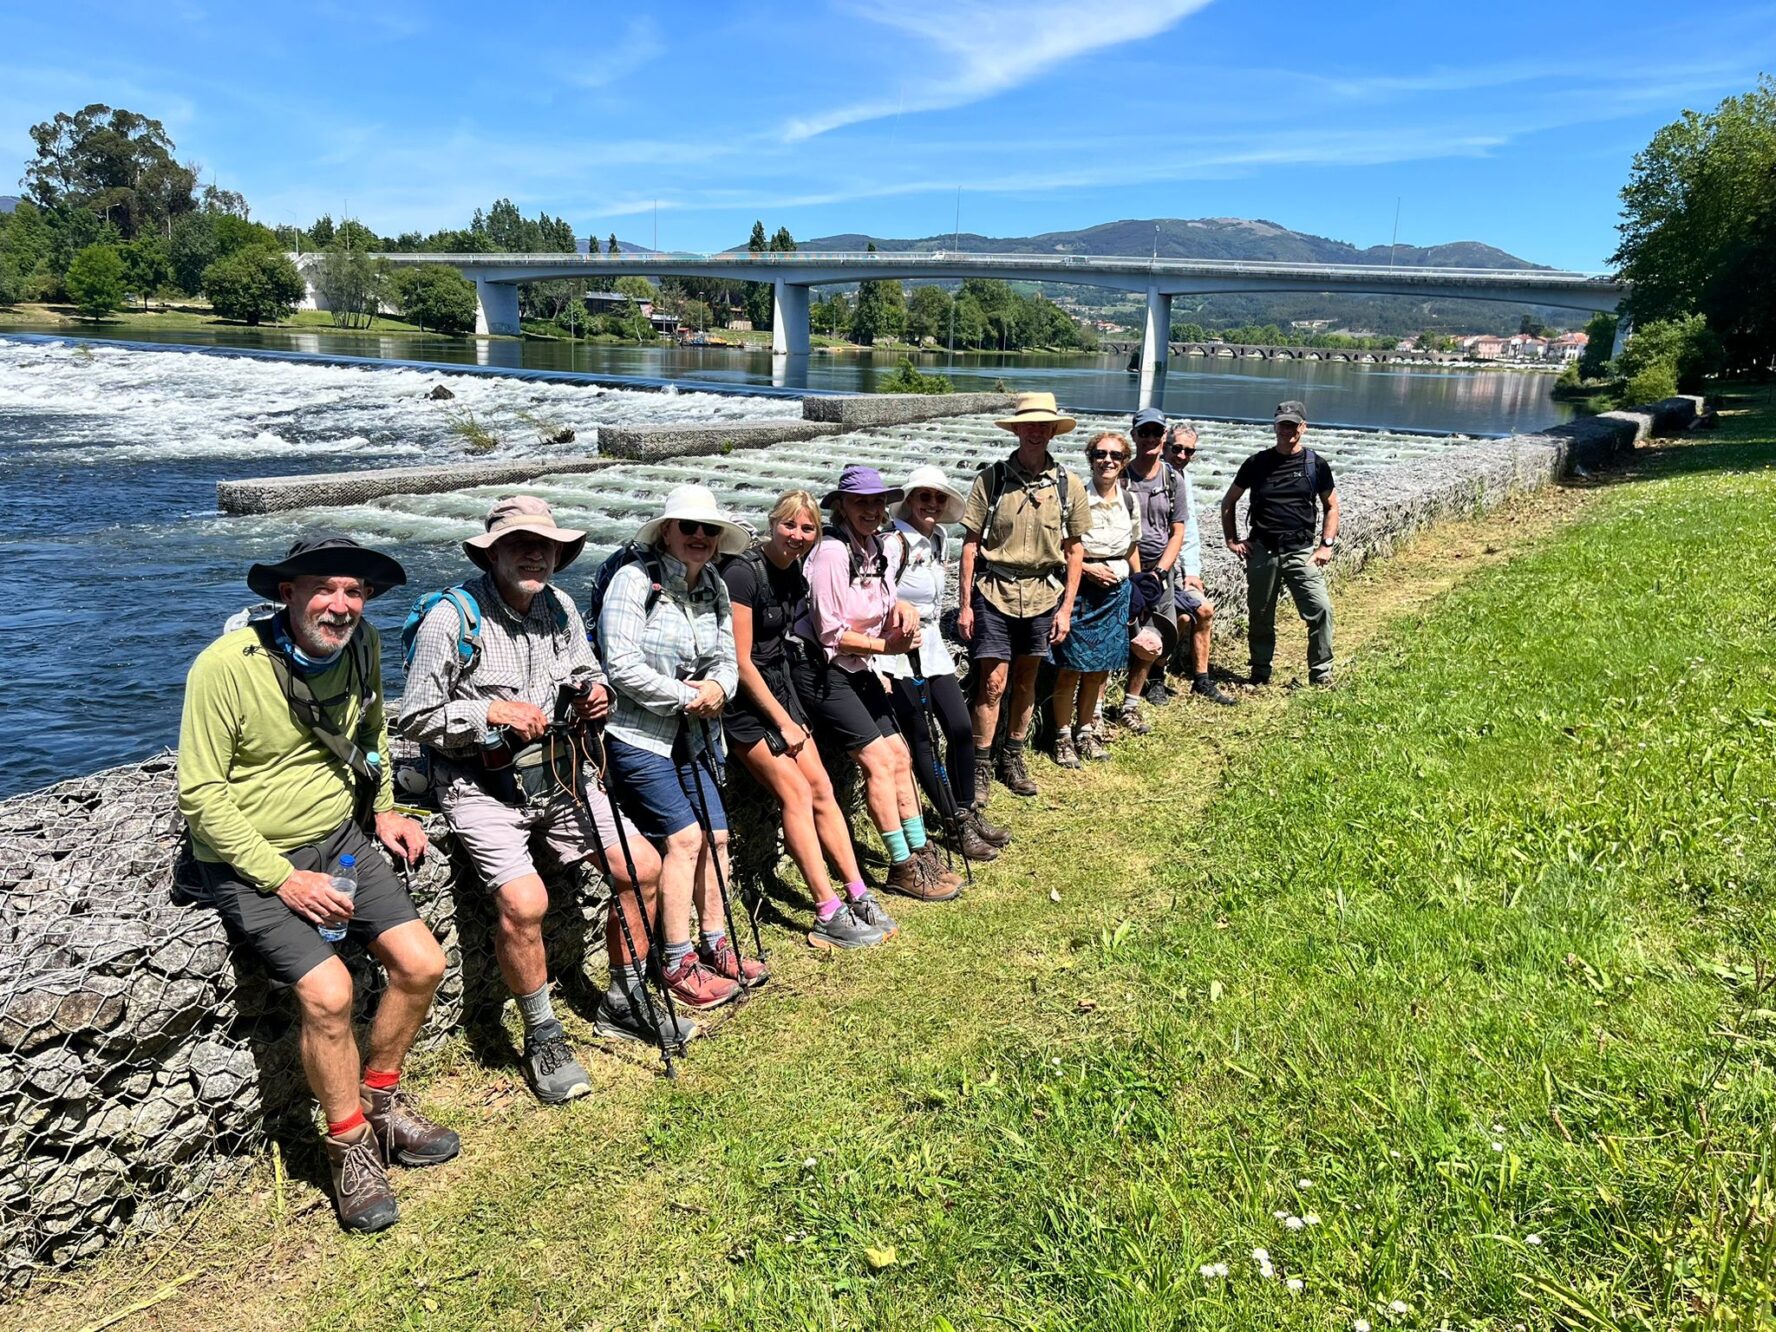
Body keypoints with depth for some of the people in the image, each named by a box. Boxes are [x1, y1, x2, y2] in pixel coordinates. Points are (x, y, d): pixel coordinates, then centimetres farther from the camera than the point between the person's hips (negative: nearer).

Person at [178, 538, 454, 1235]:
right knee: (327, 991, -22)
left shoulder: (360, 650, -2)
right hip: (251, 862, -6)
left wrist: (384, 812, 6)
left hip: (341, 841, 6)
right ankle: (349, 1146, 3)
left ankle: (379, 1099, 21)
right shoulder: (226, 666, -20)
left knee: (422, 964, -5)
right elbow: (201, 796, -17)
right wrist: (284, 879, -20)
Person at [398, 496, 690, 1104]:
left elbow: (586, 672, 20)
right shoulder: (451, 617, -13)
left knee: (642, 867, -1)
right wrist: (492, 712, -22)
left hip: (553, 773, 6)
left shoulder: (559, 608, 5)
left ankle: (624, 1002, 20)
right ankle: (543, 1038, 0)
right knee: (523, 901, -25)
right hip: (479, 786, -6)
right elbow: (415, 719, -11)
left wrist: (594, 693, -3)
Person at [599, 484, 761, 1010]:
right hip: (638, 736, -7)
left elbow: (727, 660, 10)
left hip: (693, 737, 7)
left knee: (716, 834, 6)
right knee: (685, 836, -11)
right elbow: (623, 666, -21)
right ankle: (679, 964, 2)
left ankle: (715, 947, 21)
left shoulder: (716, 589, 9)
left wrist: (717, 687, -13)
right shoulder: (634, 580, -13)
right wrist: (687, 697, -17)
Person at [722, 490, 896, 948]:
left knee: (821, 788, 2)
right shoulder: (743, 572, -19)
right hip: (745, 698, -8)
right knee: (796, 792, -13)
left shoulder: (795, 572, 4)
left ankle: (859, 897, 8)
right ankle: (830, 918, -8)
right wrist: (783, 721, -15)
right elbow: (740, 661, -19)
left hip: (780, 685, 8)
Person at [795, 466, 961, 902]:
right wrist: (886, 646, -13)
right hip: (822, 671, -8)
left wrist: (902, 609, -9)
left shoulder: (874, 548, 7)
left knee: (899, 756, 7)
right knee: (879, 761, -9)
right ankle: (903, 867, 2)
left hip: (857, 669, 9)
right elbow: (831, 633, -19)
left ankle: (920, 853, 18)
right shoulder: (831, 551, -18)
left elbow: (881, 607, 13)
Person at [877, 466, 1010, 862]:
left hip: (932, 647, 8)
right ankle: (957, 827, 10)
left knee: (962, 729, 5)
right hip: (900, 653, -7)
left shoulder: (939, 541, 9)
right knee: (922, 740, 2)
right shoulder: (895, 543, -14)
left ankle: (967, 813, 22)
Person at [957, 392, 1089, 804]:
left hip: (1043, 594, 3)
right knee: (993, 682, -3)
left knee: (1026, 682, 13)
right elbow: (970, 544, -2)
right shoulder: (991, 478, -3)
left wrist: (1066, 607, 2)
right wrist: (965, 604, -4)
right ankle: (981, 765, 11)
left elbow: (1075, 550, 7)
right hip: (994, 591, -2)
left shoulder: (1068, 485, 3)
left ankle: (1013, 758, 28)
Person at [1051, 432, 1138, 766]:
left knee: (1099, 669, 13)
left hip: (1116, 591, 5)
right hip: (1080, 588, -5)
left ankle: (1085, 731, 28)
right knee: (1071, 669, 0)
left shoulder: (1129, 500, 6)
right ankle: (1063, 736, 14)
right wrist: (1087, 568, -17)